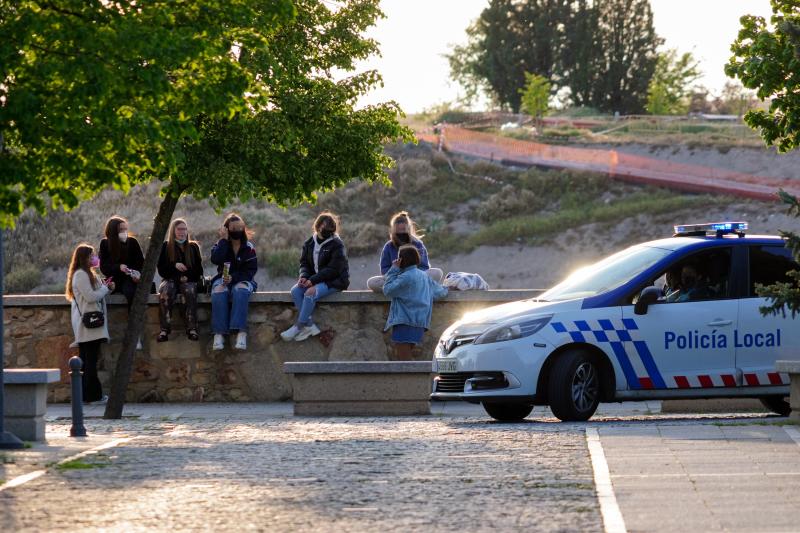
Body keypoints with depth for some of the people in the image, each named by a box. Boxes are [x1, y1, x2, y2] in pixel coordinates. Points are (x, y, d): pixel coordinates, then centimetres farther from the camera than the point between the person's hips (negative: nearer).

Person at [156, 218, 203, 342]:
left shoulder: (193, 247, 15)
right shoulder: (166, 246, 12)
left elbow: (199, 269, 14)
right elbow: (161, 269, 6)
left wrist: (188, 277, -5)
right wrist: (174, 265, -12)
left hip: (189, 280, 0)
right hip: (170, 280, 0)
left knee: (190, 291, -36)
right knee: (165, 291, -36)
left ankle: (191, 328, -42)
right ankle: (164, 329, -41)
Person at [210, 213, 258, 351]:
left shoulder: (248, 248, 4)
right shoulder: (221, 245, 7)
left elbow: (251, 270, -4)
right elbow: (215, 259, -15)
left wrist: (234, 277, -18)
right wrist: (224, 240, -13)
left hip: (243, 280, -1)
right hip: (223, 279, 1)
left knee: (240, 290, -37)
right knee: (219, 292, -34)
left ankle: (241, 332, -47)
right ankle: (219, 333, -41)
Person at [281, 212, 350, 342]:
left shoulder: (336, 245, -11)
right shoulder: (310, 243, 8)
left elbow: (333, 269, -17)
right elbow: (304, 263, 12)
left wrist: (313, 280, -22)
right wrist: (304, 276, -11)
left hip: (334, 281, -7)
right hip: (315, 279, 7)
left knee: (310, 292, -30)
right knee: (295, 290, -18)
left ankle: (299, 326, -22)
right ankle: (309, 325, -23)